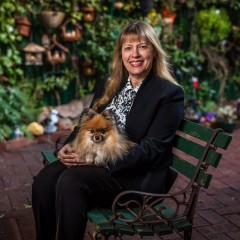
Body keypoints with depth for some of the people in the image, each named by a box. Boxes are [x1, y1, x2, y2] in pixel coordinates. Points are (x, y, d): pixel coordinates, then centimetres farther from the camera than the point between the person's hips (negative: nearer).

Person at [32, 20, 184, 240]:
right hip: (94, 160, 6)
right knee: (45, 178, -21)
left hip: (138, 176, -5)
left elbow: (151, 149, -14)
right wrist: (69, 146, -6)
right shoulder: (109, 86, 14)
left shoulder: (170, 93, -6)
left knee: (71, 181, -29)